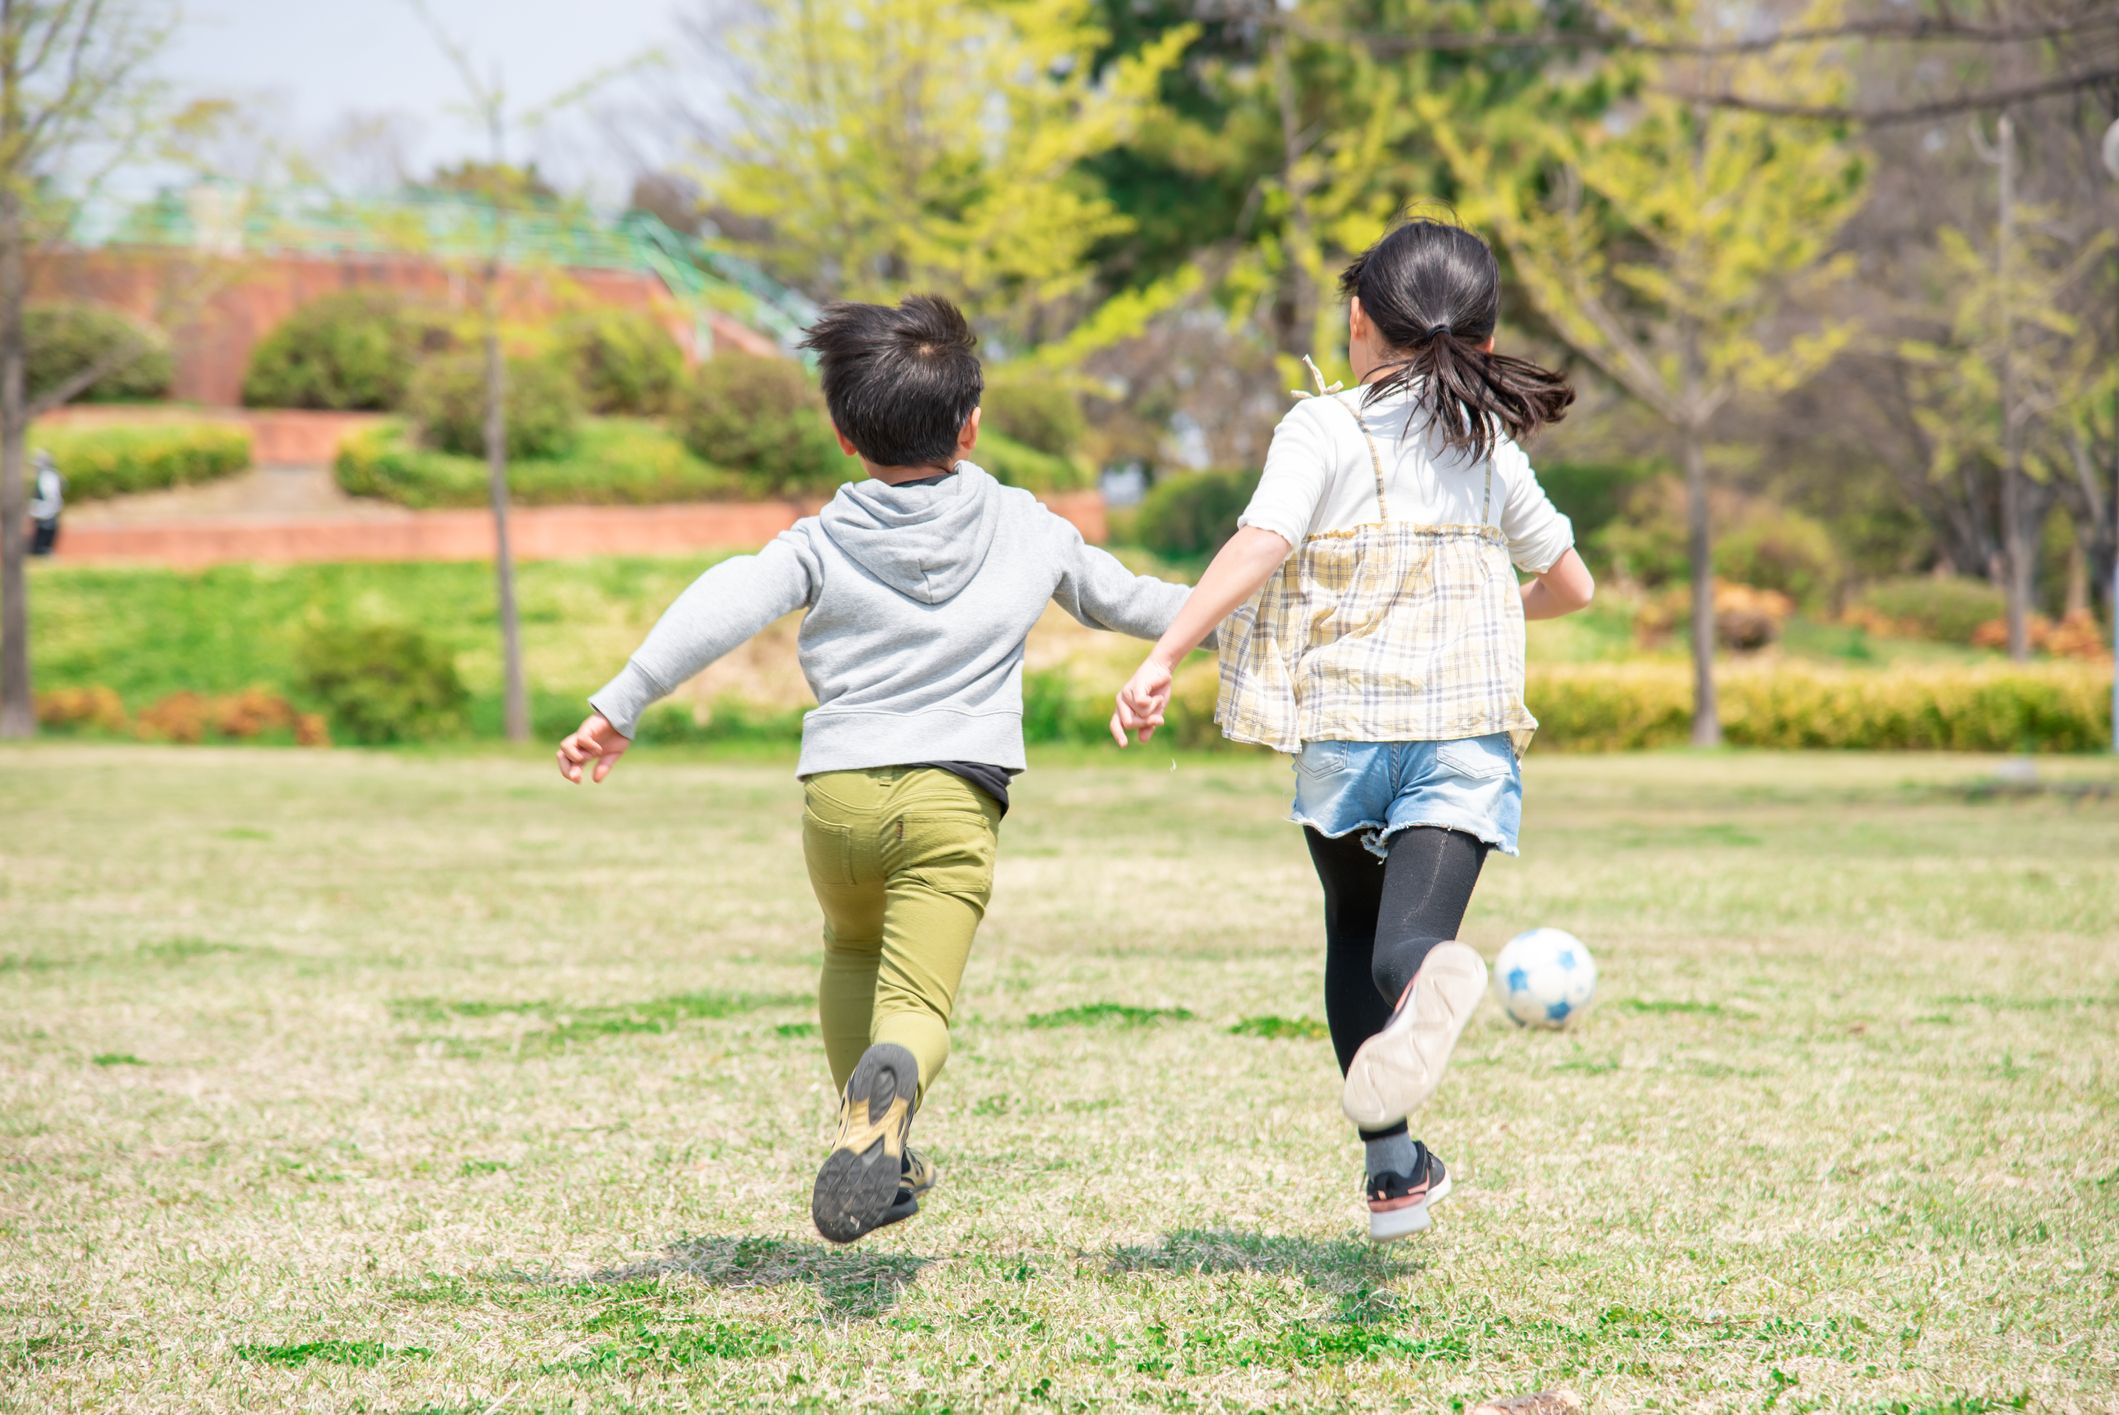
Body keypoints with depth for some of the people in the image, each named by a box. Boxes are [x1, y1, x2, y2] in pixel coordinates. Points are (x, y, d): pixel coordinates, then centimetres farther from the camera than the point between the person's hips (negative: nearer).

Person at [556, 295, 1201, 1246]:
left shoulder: (823, 542, 6)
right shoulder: (1026, 530, 11)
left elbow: (722, 607, -9)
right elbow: (1122, 599, 25)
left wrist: (620, 705, -13)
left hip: (837, 793, 1)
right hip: (953, 798, -1)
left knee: (854, 949, 31)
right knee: (918, 1003, -8)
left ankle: (873, 1152, 24)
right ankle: (888, 1089, -44)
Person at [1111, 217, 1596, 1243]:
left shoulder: (1323, 428, -1)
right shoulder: (1490, 446, 13)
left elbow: (1259, 547, -17)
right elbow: (1569, 584, 23)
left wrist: (1162, 660, -18)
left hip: (1344, 723, -1)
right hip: (1468, 731, 1)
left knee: (1355, 933, 20)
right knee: (1409, 932, -14)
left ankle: (1394, 1168, 23)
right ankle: (1429, 978, -53)